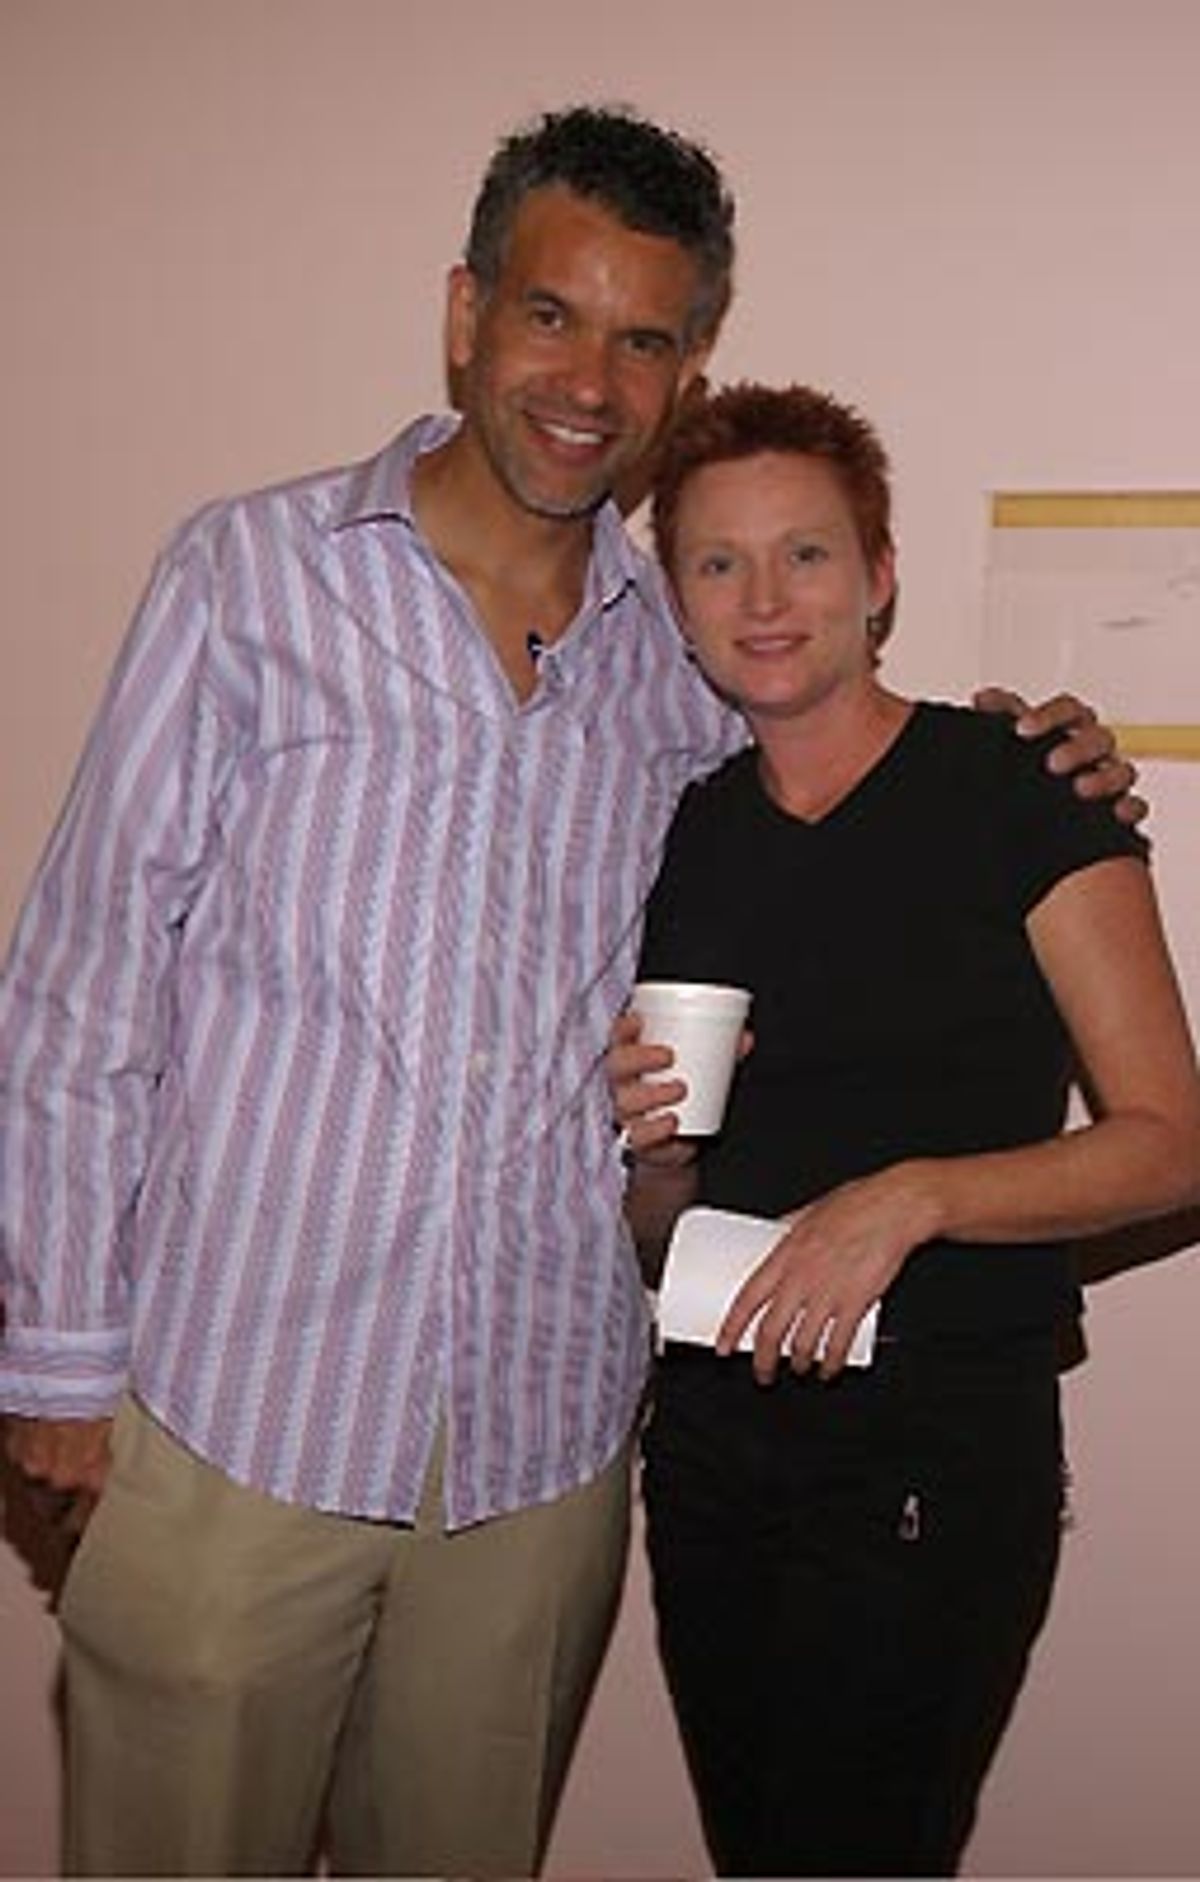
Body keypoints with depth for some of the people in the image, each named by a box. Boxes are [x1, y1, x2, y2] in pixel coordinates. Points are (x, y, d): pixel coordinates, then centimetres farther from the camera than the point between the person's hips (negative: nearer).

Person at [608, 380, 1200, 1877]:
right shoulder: (684, 834, 8)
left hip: (939, 1440, -5)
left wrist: (910, 1197, -23)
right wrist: (649, 1145, -6)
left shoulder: (1014, 790, -8)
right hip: (711, 1431, 5)